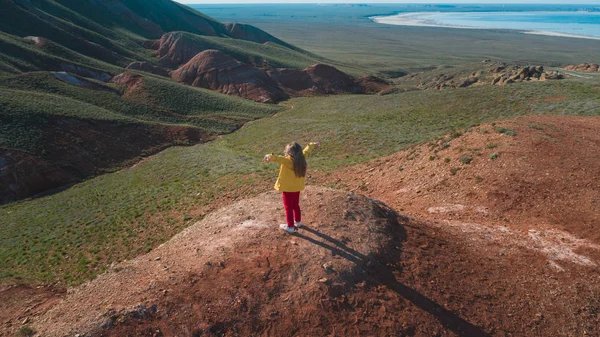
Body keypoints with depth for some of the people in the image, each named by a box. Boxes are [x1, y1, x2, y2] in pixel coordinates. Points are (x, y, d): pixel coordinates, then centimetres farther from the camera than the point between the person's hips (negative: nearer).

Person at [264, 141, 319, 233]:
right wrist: (312, 145, 36)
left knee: (288, 207, 5)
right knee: (296, 205, 25)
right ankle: (298, 222, 40)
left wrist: (271, 157, -67)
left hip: (288, 189, -8)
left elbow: (280, 159, -47)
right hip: (297, 188, 8)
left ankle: (290, 227, 14)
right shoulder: (301, 158, -3)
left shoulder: (288, 160, -26)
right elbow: (306, 150, 16)